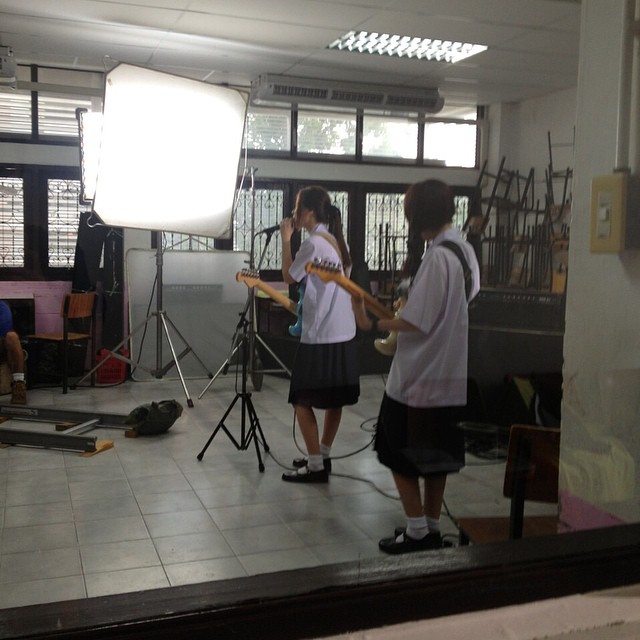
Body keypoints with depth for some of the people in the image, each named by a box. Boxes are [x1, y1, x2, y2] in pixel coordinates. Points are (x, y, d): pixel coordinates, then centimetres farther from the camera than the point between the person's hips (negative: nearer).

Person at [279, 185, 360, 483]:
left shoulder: (313, 244, -14)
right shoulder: (338, 241, 12)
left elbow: (289, 277, -3)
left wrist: (286, 239, 1)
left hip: (320, 337, -9)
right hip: (344, 334, 9)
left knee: (302, 400, 0)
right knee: (334, 399, 14)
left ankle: (316, 466, 2)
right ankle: (323, 456, 24)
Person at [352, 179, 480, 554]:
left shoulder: (437, 256, -20)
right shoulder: (466, 251, 8)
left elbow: (417, 322, -22)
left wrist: (373, 324, -12)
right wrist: (402, 306, 15)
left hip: (418, 375, -9)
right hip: (450, 375, 9)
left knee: (398, 452, 6)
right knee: (436, 453, 17)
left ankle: (417, 531, 12)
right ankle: (432, 527, 27)